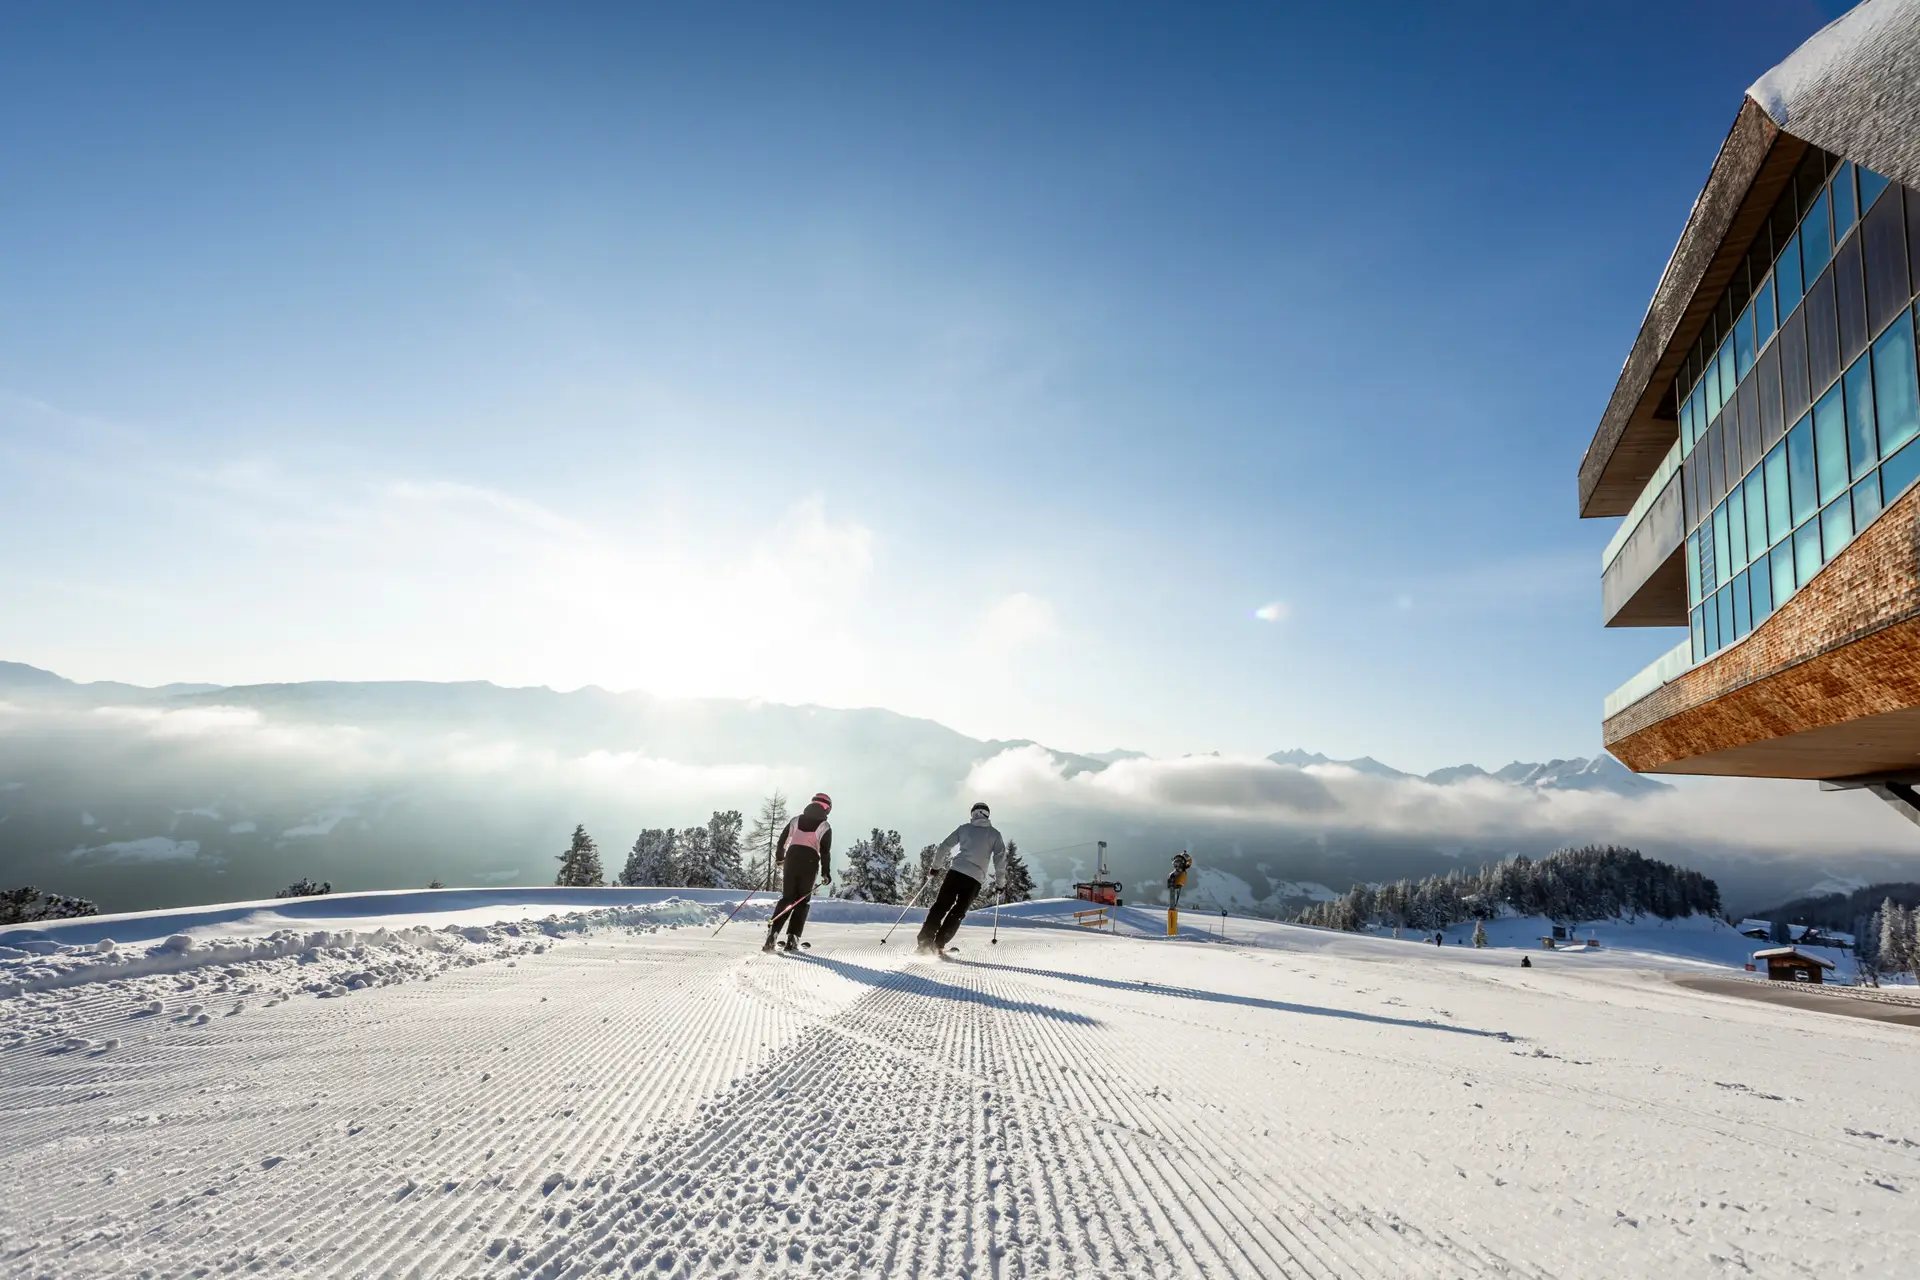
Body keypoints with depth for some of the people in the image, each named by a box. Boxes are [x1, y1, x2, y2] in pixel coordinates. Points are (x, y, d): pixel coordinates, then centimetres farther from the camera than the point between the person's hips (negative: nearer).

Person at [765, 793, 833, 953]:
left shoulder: (796, 821, 11)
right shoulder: (825, 827, 0)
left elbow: (782, 840, 14)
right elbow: (825, 852, -4)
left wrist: (779, 858, 28)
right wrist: (826, 872, 2)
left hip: (791, 860, 3)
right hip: (810, 864, -3)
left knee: (787, 898, 10)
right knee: (803, 901, 6)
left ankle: (772, 932, -7)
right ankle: (793, 938, -4)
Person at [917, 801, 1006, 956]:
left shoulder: (964, 828, 14)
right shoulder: (994, 834, 12)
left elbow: (944, 847, 14)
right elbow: (1000, 858, 6)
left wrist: (935, 867, 25)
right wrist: (1000, 882, 13)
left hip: (956, 871, 0)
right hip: (976, 878, 0)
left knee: (940, 906, 2)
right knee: (958, 913, 8)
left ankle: (925, 941, -11)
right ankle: (938, 945, -2)